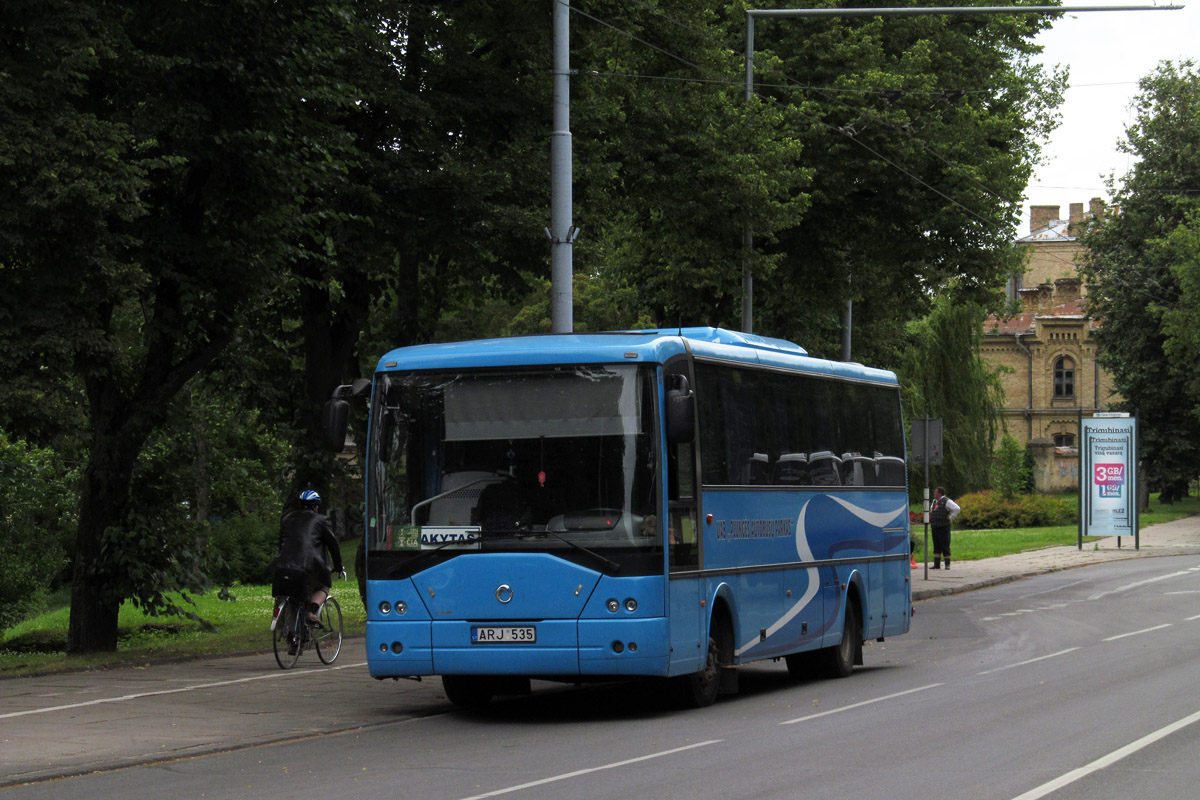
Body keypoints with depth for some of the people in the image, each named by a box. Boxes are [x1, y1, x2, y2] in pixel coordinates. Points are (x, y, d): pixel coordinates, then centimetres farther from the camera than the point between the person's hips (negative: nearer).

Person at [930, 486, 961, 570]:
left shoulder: (947, 501, -9)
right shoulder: (935, 501, 15)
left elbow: (957, 509, -17)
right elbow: (932, 509, 37)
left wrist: (950, 517, -14)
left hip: (943, 527, -8)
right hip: (935, 528, 8)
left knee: (945, 546, -5)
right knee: (936, 547, 9)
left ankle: (947, 564, -2)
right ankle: (936, 564, 12)